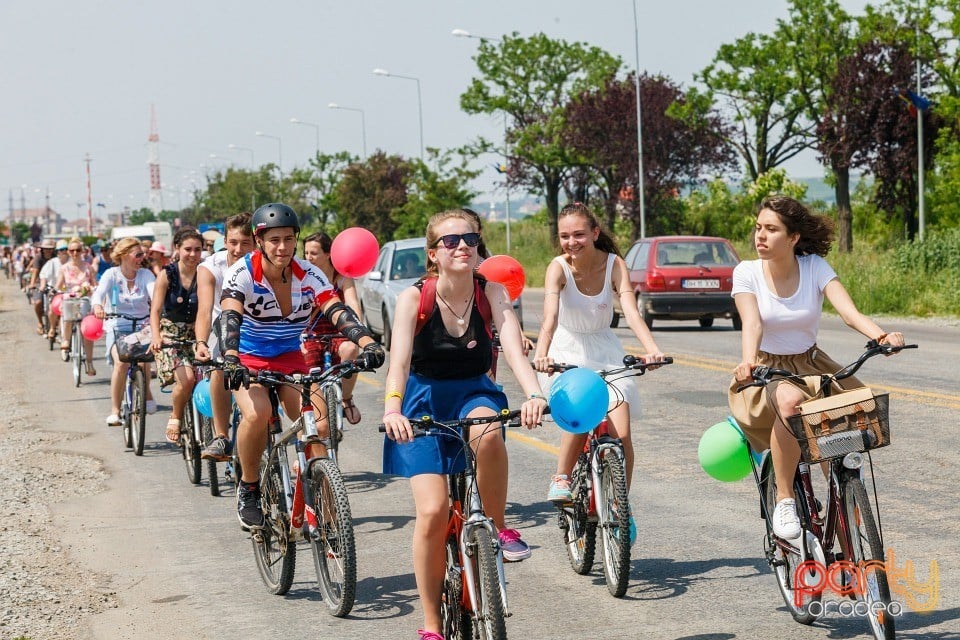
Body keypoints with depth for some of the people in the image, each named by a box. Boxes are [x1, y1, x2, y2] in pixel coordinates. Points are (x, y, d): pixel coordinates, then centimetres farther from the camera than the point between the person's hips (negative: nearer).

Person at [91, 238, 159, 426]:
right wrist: (97, 306, -44)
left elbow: (155, 293, -16)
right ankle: (115, 411, -16)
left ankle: (147, 393, 1)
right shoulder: (112, 274, -1)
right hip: (117, 327, -1)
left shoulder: (145, 274, 3)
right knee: (121, 362, -28)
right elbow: (99, 292, -19)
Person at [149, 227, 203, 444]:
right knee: (186, 379, -24)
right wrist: (156, 337, -32)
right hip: (170, 334, -3)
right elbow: (155, 310, -14)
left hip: (196, 334, 3)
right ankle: (175, 418, 1)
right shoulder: (167, 274, -8)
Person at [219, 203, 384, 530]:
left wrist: (368, 343, -43)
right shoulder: (241, 273, -18)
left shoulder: (308, 275, -11)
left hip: (291, 359, 3)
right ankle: (248, 487, -9)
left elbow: (337, 311, -24)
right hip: (249, 359, -2)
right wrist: (230, 359, -52)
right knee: (257, 414, -32)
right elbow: (230, 317, -33)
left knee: (317, 429, -19)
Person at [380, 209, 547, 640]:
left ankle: (499, 528, -14)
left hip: (474, 395, 1)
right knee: (432, 512, -15)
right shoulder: (414, 298, -15)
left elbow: (513, 348, -25)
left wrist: (533, 395, -44)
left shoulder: (491, 293, -11)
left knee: (487, 432, -37)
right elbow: (399, 361, -27)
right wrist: (392, 410, -46)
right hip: (425, 401, -1)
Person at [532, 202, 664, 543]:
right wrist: (541, 355, -50)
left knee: (620, 434, -13)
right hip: (567, 354, -2)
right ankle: (561, 479, -6)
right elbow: (550, 316, -32)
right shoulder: (558, 267, -16)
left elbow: (631, 311, -25)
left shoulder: (613, 264, -12)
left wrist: (652, 349, -43)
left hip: (606, 353, 2)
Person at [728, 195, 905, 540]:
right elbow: (752, 323, -22)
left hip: (810, 366, 2)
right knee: (790, 400, -38)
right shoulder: (747, 272, -8)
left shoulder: (815, 267, -6)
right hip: (766, 370, -2)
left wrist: (881, 336, -41)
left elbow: (849, 311, -20)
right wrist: (747, 361, -44)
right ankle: (784, 500, -23)